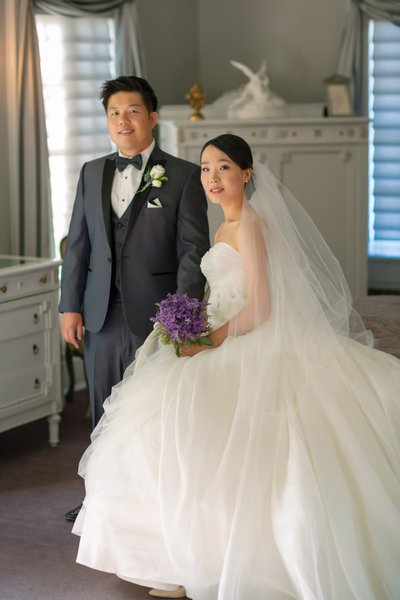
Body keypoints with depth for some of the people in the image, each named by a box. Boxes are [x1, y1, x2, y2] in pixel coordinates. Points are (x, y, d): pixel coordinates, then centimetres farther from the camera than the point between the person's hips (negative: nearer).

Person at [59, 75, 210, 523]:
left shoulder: (183, 176, -4)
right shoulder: (92, 173, 10)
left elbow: (193, 249, -7)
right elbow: (78, 243, 11)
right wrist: (70, 305, 5)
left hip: (156, 315, -5)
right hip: (102, 315, 5)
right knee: (104, 409, 14)